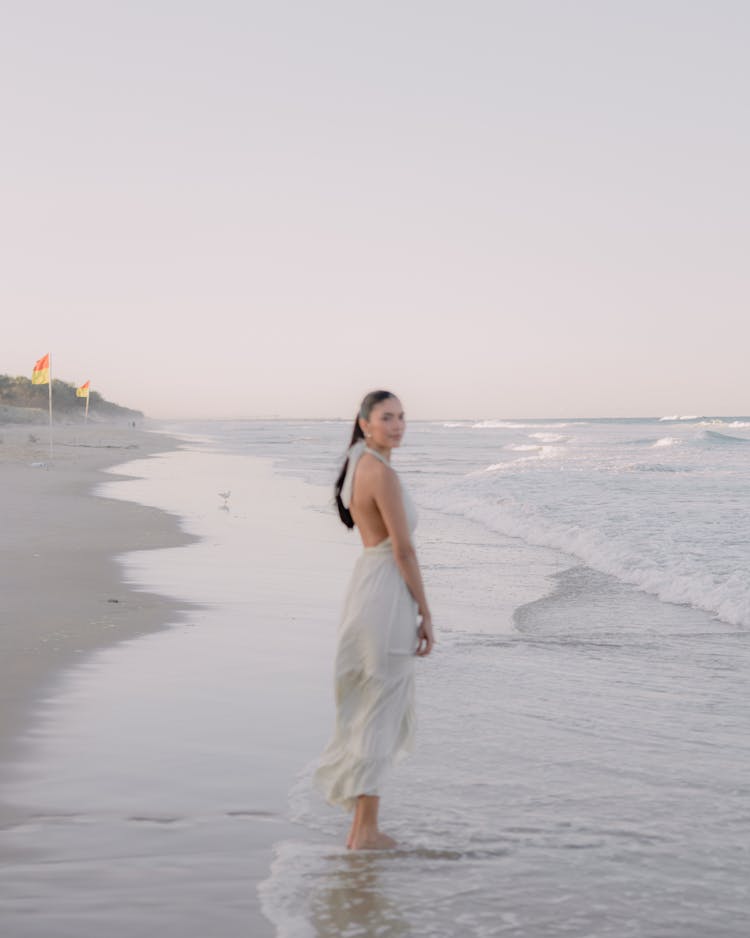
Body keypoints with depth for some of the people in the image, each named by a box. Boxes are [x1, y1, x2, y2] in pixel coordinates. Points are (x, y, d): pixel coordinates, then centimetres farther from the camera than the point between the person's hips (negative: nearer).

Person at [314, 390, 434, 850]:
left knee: (373, 710, 17)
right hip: (388, 593, -10)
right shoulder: (383, 472, -17)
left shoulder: (358, 467, 13)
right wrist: (425, 614, -11)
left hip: (367, 584, 10)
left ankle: (363, 823, 25)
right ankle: (366, 830, 8)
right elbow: (403, 550, -17)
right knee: (380, 712, -1)